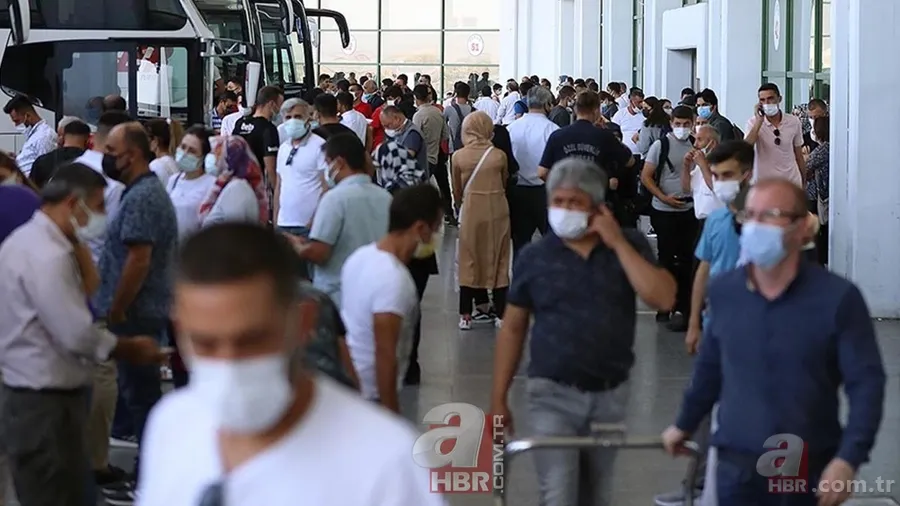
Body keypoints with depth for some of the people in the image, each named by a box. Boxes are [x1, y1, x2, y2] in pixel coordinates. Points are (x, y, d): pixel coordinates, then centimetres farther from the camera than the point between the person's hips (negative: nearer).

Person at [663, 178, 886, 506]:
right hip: (737, 466, 2)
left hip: (811, 470, -2)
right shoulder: (723, 291, 3)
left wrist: (849, 458, -21)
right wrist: (685, 424, 28)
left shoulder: (838, 297, -10)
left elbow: (866, 382, -11)